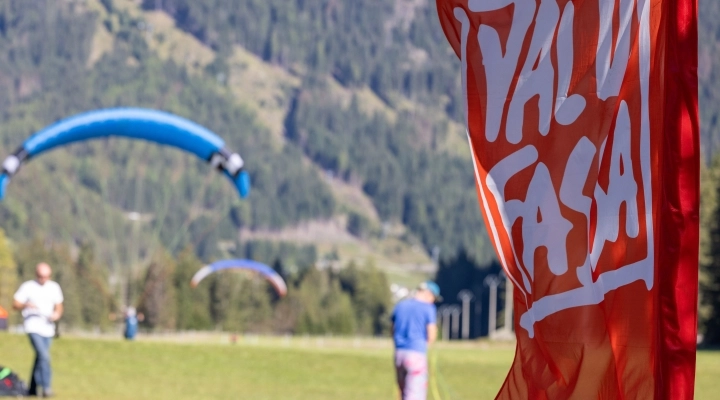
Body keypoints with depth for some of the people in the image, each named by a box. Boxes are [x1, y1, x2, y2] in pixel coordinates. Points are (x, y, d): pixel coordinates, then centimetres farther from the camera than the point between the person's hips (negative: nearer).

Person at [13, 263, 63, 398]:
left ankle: (33, 389, 21)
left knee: (40, 358, 10)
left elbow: (59, 306, 17)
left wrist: (57, 314, -5)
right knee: (44, 356, -20)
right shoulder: (28, 287, -3)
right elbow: (15, 304, -1)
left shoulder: (54, 288, 10)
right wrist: (26, 305, -22)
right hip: (33, 327, -5)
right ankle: (46, 387, -21)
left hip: (48, 327, 5)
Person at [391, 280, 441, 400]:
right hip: (417, 354, -6)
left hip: (399, 354, 6)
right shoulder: (428, 308, -6)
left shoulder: (400, 305, 13)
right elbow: (431, 336, -10)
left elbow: (393, 332, 18)